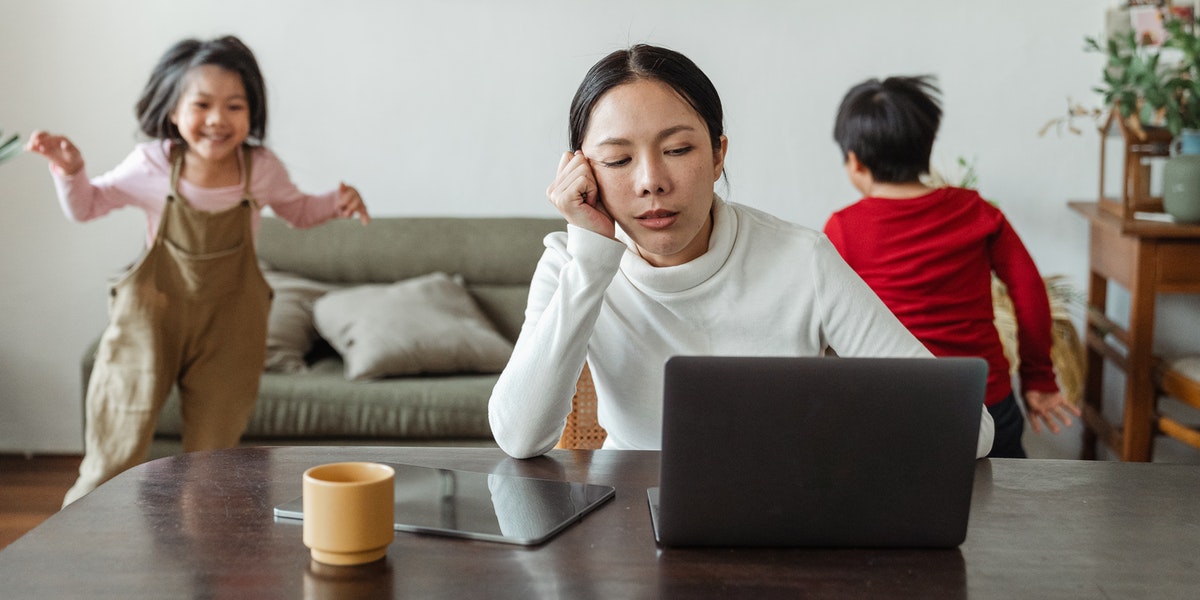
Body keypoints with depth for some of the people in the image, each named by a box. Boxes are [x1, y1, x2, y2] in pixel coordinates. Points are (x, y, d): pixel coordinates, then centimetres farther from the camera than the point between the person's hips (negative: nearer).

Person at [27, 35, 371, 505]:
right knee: (115, 451, 2)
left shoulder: (261, 169, -8)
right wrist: (69, 169, -17)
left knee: (212, 453, 11)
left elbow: (297, 211, 12)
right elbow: (86, 207, 3)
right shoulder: (151, 166, -11)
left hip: (229, 323, 1)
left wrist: (337, 203, -7)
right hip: (152, 312, -1)